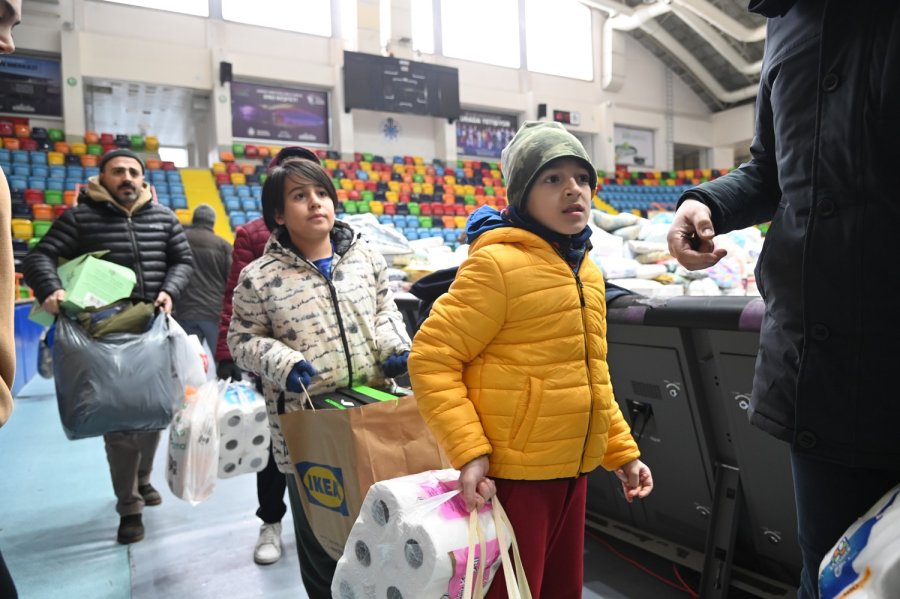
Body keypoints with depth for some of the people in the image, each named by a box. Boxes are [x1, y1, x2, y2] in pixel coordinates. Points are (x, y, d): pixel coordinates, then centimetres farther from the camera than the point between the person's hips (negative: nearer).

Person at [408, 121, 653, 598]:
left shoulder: (585, 272, 9)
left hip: (572, 469, 8)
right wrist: (468, 450, -24)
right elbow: (431, 358, -18)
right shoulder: (498, 264, -16)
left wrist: (621, 450, 14)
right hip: (511, 472, -8)